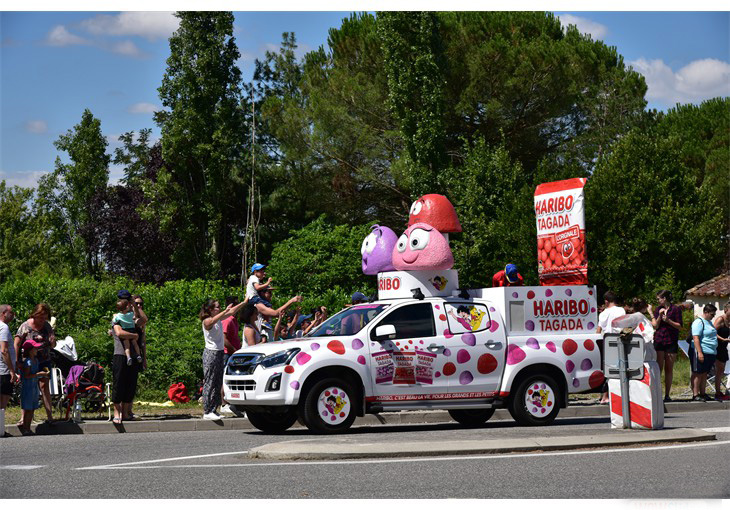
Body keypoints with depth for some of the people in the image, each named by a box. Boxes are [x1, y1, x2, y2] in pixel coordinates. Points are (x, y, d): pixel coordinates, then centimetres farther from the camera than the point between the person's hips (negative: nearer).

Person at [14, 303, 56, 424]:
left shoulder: (47, 326, 7)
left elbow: (52, 346, 13)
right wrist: (16, 361, -15)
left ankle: (50, 415, -5)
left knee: (44, 386, -4)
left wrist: (52, 342, -12)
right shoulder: (25, 326, -6)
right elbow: (16, 344, -6)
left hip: (44, 361, 3)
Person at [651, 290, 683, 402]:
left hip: (671, 341, -2)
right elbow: (655, 326, 7)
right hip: (659, 341, 2)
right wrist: (659, 316, -7)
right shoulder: (658, 309, 11)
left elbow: (680, 326, -2)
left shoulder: (676, 309, 0)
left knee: (669, 369, 4)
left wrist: (668, 321, -15)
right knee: (658, 368, -5)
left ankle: (667, 395, 9)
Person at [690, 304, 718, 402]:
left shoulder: (709, 322, 19)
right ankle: (695, 395, -5)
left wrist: (714, 353, 24)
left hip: (711, 353, 9)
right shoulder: (699, 322, -11)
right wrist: (700, 352, -25)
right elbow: (696, 338, -18)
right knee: (698, 374, -6)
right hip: (701, 352, -9)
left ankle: (702, 394, 16)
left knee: (704, 374, 11)